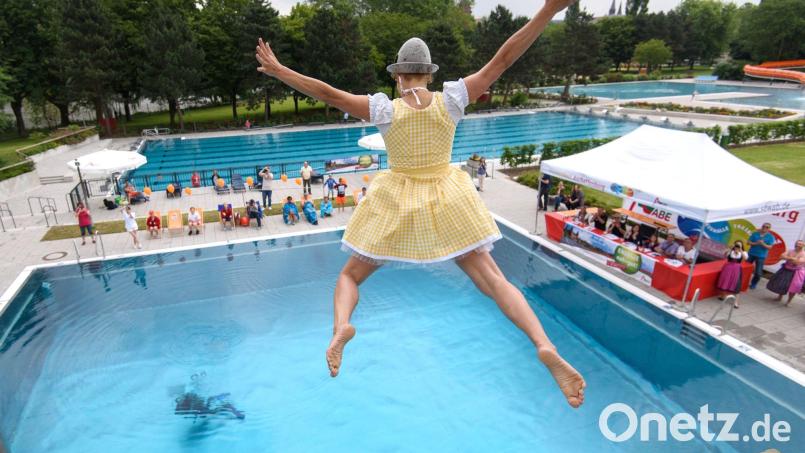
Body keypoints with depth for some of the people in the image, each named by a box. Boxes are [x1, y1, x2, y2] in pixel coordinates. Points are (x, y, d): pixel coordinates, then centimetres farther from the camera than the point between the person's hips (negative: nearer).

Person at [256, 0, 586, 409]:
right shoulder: (450, 99, -4)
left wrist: (277, 70, 1)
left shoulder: (384, 109, -8)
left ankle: (341, 328, -15)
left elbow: (327, 93, -9)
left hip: (397, 204, -1)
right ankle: (545, 346, -18)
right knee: (492, 278, 2)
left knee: (350, 275, 15)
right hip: (447, 201, 2)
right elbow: (502, 60, -4)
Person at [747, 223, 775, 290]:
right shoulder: (755, 234, 1)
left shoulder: (770, 237, -3)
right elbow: (748, 242, -1)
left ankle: (753, 284, 17)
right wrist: (755, 243, -19)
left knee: (758, 272, -1)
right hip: (751, 254, 1)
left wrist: (763, 244, -27)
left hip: (761, 256, -1)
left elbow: (770, 247, -9)